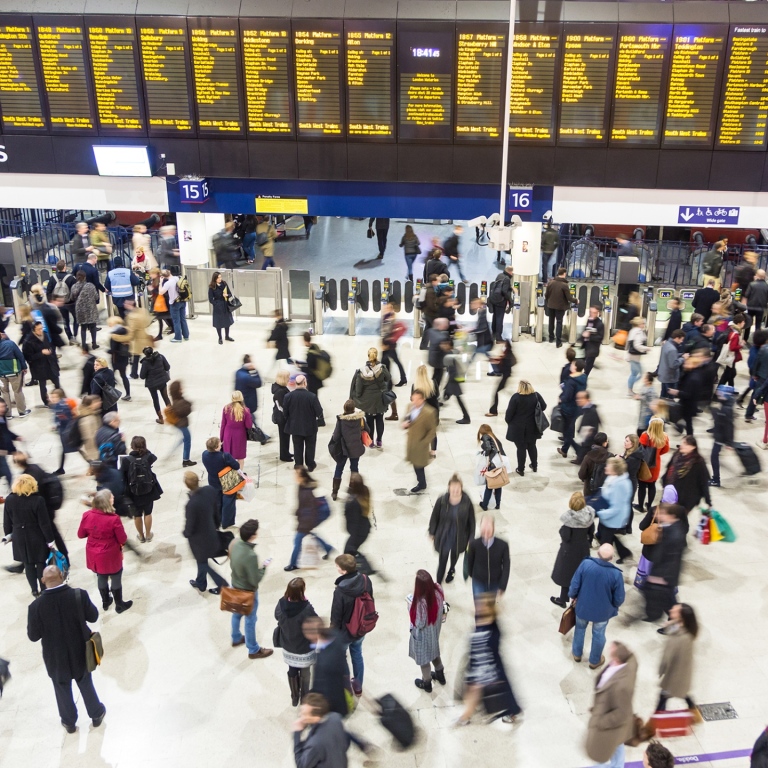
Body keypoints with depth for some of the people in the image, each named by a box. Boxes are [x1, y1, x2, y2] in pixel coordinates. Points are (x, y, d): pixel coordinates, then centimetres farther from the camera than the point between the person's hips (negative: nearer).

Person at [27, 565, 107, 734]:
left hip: (56, 658, -1)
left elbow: (33, 636, -14)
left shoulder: (36, 606, -27)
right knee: (85, 684, 26)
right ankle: (96, 715, 44)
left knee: (63, 690, 24)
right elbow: (93, 617, -9)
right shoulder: (79, 595, -25)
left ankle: (69, 722, 44)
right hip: (80, 652, 1)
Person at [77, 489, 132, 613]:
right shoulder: (113, 519, -27)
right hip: (110, 556, -5)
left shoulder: (87, 516, -15)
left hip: (94, 555, 5)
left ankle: (105, 602, 45)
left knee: (101, 577, 25)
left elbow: (80, 534, -1)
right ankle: (119, 604, 33)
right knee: (116, 579, 16)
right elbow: (123, 539, -17)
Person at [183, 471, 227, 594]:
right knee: (202, 560, 29)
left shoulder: (192, 504, -38)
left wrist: (185, 533, 1)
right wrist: (215, 525, 15)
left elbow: (190, 527, -23)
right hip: (210, 532, 7)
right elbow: (217, 509, -2)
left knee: (202, 562, 20)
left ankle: (222, 584, 28)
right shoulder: (210, 490, -19)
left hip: (199, 539, -7)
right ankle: (200, 583, 50)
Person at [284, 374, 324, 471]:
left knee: (298, 447, 17)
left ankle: (298, 465, 25)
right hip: (310, 427, -2)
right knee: (310, 446, 17)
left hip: (295, 426, 2)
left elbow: (285, 412, -5)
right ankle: (310, 465, 29)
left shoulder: (288, 396, -14)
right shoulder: (312, 396, -23)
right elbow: (319, 412, -17)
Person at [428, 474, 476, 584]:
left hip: (459, 537, 2)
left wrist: (471, 540, -4)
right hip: (443, 537, -2)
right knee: (442, 561, 3)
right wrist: (432, 533, 3)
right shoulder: (442, 501, -22)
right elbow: (434, 517, -7)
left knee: (454, 556, 30)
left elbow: (471, 522, -11)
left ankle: (451, 570, 63)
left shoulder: (467, 503, -23)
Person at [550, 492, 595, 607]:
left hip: (570, 549, -4)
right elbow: (591, 532, 0)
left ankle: (562, 600, 30)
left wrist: (562, 530, -3)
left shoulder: (568, 516, -29)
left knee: (566, 573, 14)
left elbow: (565, 536, -24)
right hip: (583, 547, 4)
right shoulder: (589, 514, -13)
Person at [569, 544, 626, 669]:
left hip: (583, 606, 1)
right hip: (603, 611, -1)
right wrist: (615, 606, 10)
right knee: (598, 635, 23)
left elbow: (574, 585, -15)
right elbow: (619, 599, -13)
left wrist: (572, 596, 7)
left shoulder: (585, 564, -24)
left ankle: (577, 654, 47)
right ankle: (595, 661, 43)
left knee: (580, 628, 28)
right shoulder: (616, 574, -25)